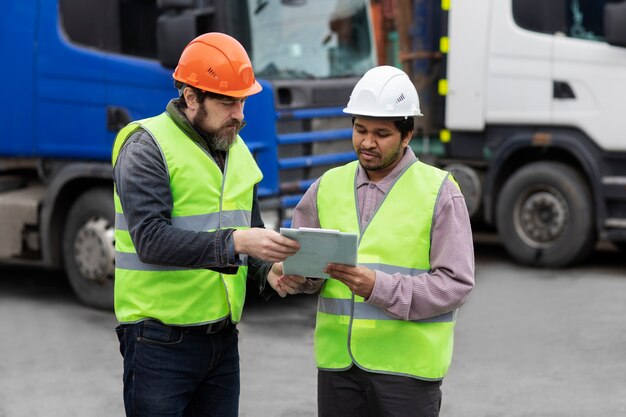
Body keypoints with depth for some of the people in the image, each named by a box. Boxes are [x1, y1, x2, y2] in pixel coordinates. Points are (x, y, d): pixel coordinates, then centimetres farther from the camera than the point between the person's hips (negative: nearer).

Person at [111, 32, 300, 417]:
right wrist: (234, 242, -32)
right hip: (161, 338, -7)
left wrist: (267, 270, -3)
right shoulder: (146, 147, -11)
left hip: (223, 336, 7)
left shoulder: (238, 150, 13)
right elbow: (150, 239, -23)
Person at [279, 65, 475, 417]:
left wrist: (379, 287, -23)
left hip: (406, 366, -4)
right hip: (338, 361, 4)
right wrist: (299, 273, -13)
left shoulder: (439, 192, -4)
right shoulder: (329, 186, 10)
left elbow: (456, 282, -11)